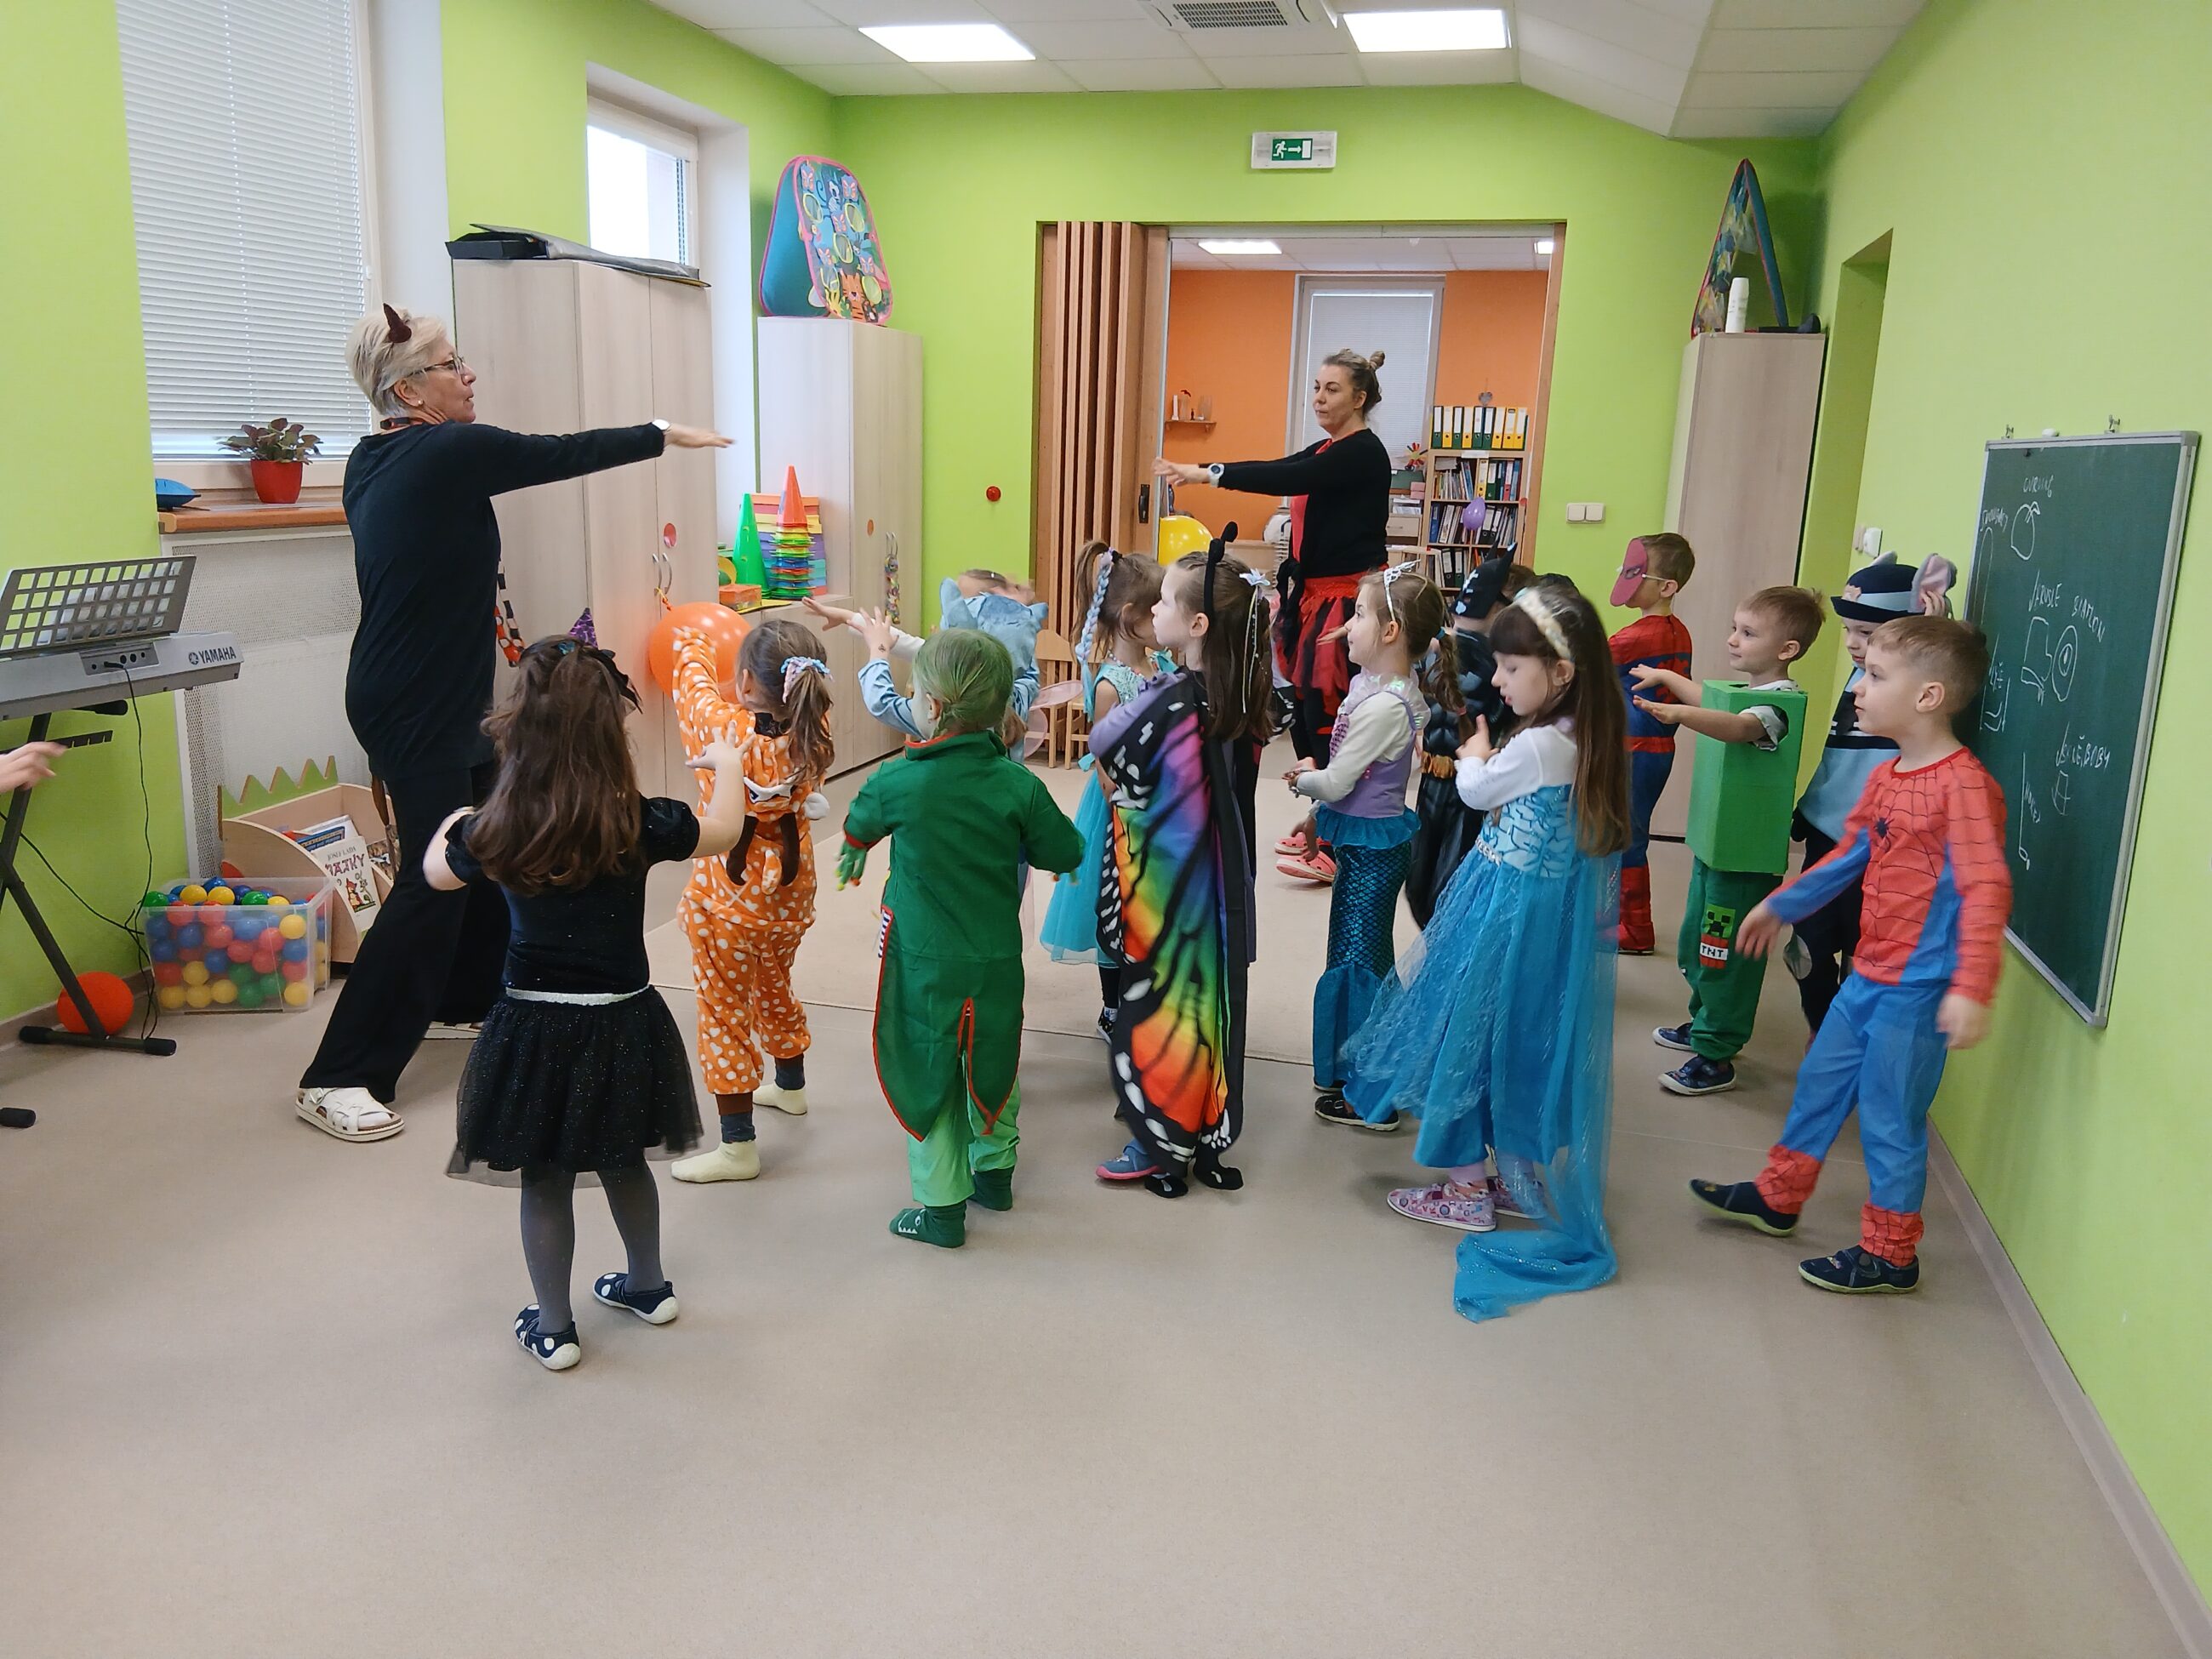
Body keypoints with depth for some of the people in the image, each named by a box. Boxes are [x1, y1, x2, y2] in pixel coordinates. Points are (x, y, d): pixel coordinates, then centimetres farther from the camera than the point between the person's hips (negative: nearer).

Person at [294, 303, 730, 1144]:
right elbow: (565, 455, -9)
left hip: (433, 699, 10)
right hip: (416, 711, -10)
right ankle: (337, 1077, -3)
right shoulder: (451, 453, -18)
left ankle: (468, 1000, 37)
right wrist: (664, 435, 3)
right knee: (432, 880, -7)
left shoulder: (372, 462, 8)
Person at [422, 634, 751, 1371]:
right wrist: (728, 764, 24)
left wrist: (450, 823, 32)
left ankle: (553, 1328, 26)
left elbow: (435, 872, 10)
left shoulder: (493, 834, -13)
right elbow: (724, 831, 5)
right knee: (625, 1164, 23)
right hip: (623, 1024, 1)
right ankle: (648, 1285, 42)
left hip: (534, 1028, -1)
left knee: (544, 1181, 14)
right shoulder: (640, 826, -15)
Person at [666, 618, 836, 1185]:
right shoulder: (813, 733, -14)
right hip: (790, 897, 6)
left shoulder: (726, 729, -23)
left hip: (727, 904, -6)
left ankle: (738, 1145, 9)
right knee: (774, 989, 28)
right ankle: (791, 1087, 49)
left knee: (724, 1017, 5)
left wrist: (692, 648, 17)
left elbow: (694, 684, -2)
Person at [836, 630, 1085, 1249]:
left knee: (929, 1074, 10)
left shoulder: (898, 781, -15)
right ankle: (994, 1170, 38)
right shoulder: (1017, 784, -12)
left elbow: (859, 824, 8)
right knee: (993, 1062, 21)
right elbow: (1066, 853, -1)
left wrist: (852, 855, 31)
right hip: (998, 960, 3)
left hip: (926, 964, -3)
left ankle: (942, 1207, 16)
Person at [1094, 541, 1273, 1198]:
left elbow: (1104, 747, -12)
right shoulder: (1242, 697, -1)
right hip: (1221, 877, 7)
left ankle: (1161, 1147, 17)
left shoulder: (1171, 702, -23)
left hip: (1166, 882, -7)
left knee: (1158, 999, 6)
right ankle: (1207, 1136, 28)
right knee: (1208, 996, 16)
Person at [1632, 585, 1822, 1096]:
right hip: (1713, 844, 10)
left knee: (1725, 956, -1)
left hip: (1745, 857, -10)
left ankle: (1715, 1057, 9)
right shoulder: (1740, 690, 9)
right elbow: (1709, 698, 34)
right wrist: (1665, 678, 39)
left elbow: (1735, 727, -41)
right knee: (1695, 944, 21)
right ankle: (1703, 1022, 39)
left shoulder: (1779, 704, -19)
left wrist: (1679, 713, -57)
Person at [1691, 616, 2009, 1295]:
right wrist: (1781, 906, 27)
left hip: (1917, 990, -8)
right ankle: (1777, 1197, 38)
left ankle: (1890, 1256, 20)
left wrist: (1971, 989, -35)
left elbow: (1987, 890, -27)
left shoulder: (1963, 785, -21)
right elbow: (1851, 855, 20)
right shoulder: (1886, 777, 6)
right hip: (1868, 974, 9)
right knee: (1820, 1081, 20)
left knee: (1889, 1118, 3)